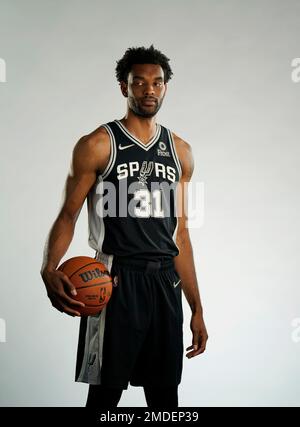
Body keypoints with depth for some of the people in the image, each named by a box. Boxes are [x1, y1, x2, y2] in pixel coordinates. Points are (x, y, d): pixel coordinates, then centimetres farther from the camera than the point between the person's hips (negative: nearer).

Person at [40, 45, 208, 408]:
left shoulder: (180, 151, 11)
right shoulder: (97, 145, -4)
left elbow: (180, 233, 13)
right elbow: (68, 215, -6)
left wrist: (196, 309, 11)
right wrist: (49, 271, -27)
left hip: (165, 282, 5)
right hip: (116, 281, -4)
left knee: (165, 396, 12)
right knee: (105, 394, 3)